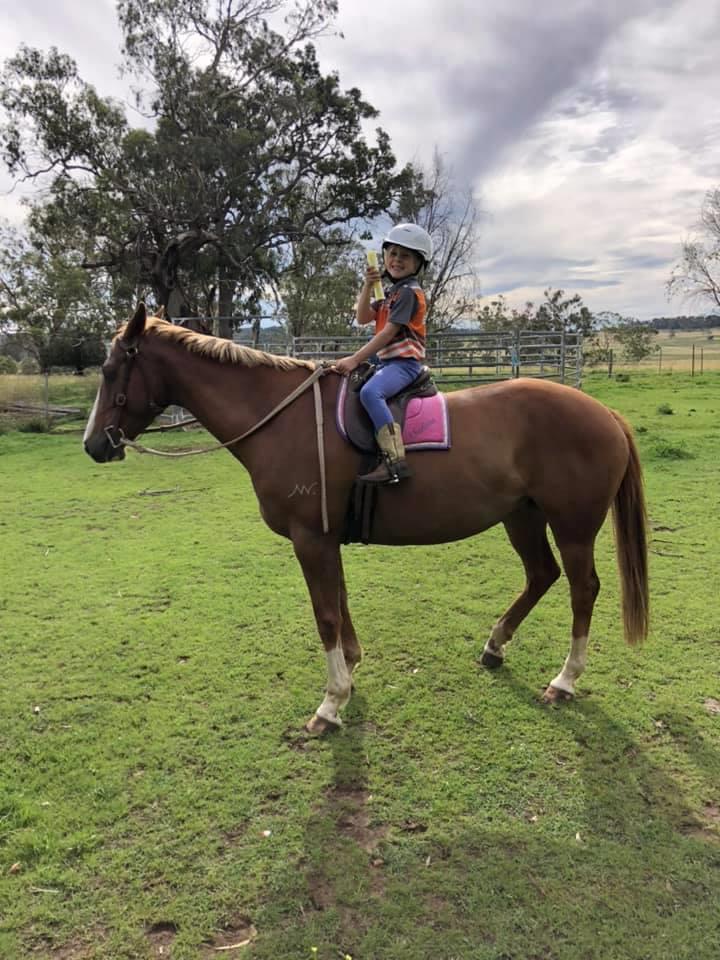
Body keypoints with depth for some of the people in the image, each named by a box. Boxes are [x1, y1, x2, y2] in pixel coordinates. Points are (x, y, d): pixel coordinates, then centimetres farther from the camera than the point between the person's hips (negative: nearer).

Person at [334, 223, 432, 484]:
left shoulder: (409, 291, -9)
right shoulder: (391, 291, 21)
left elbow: (388, 332, -18)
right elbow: (362, 318, 15)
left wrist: (355, 359, -21)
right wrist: (367, 287, 1)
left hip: (404, 362, -11)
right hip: (386, 360, 11)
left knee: (370, 392, -36)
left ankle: (395, 461, -42)